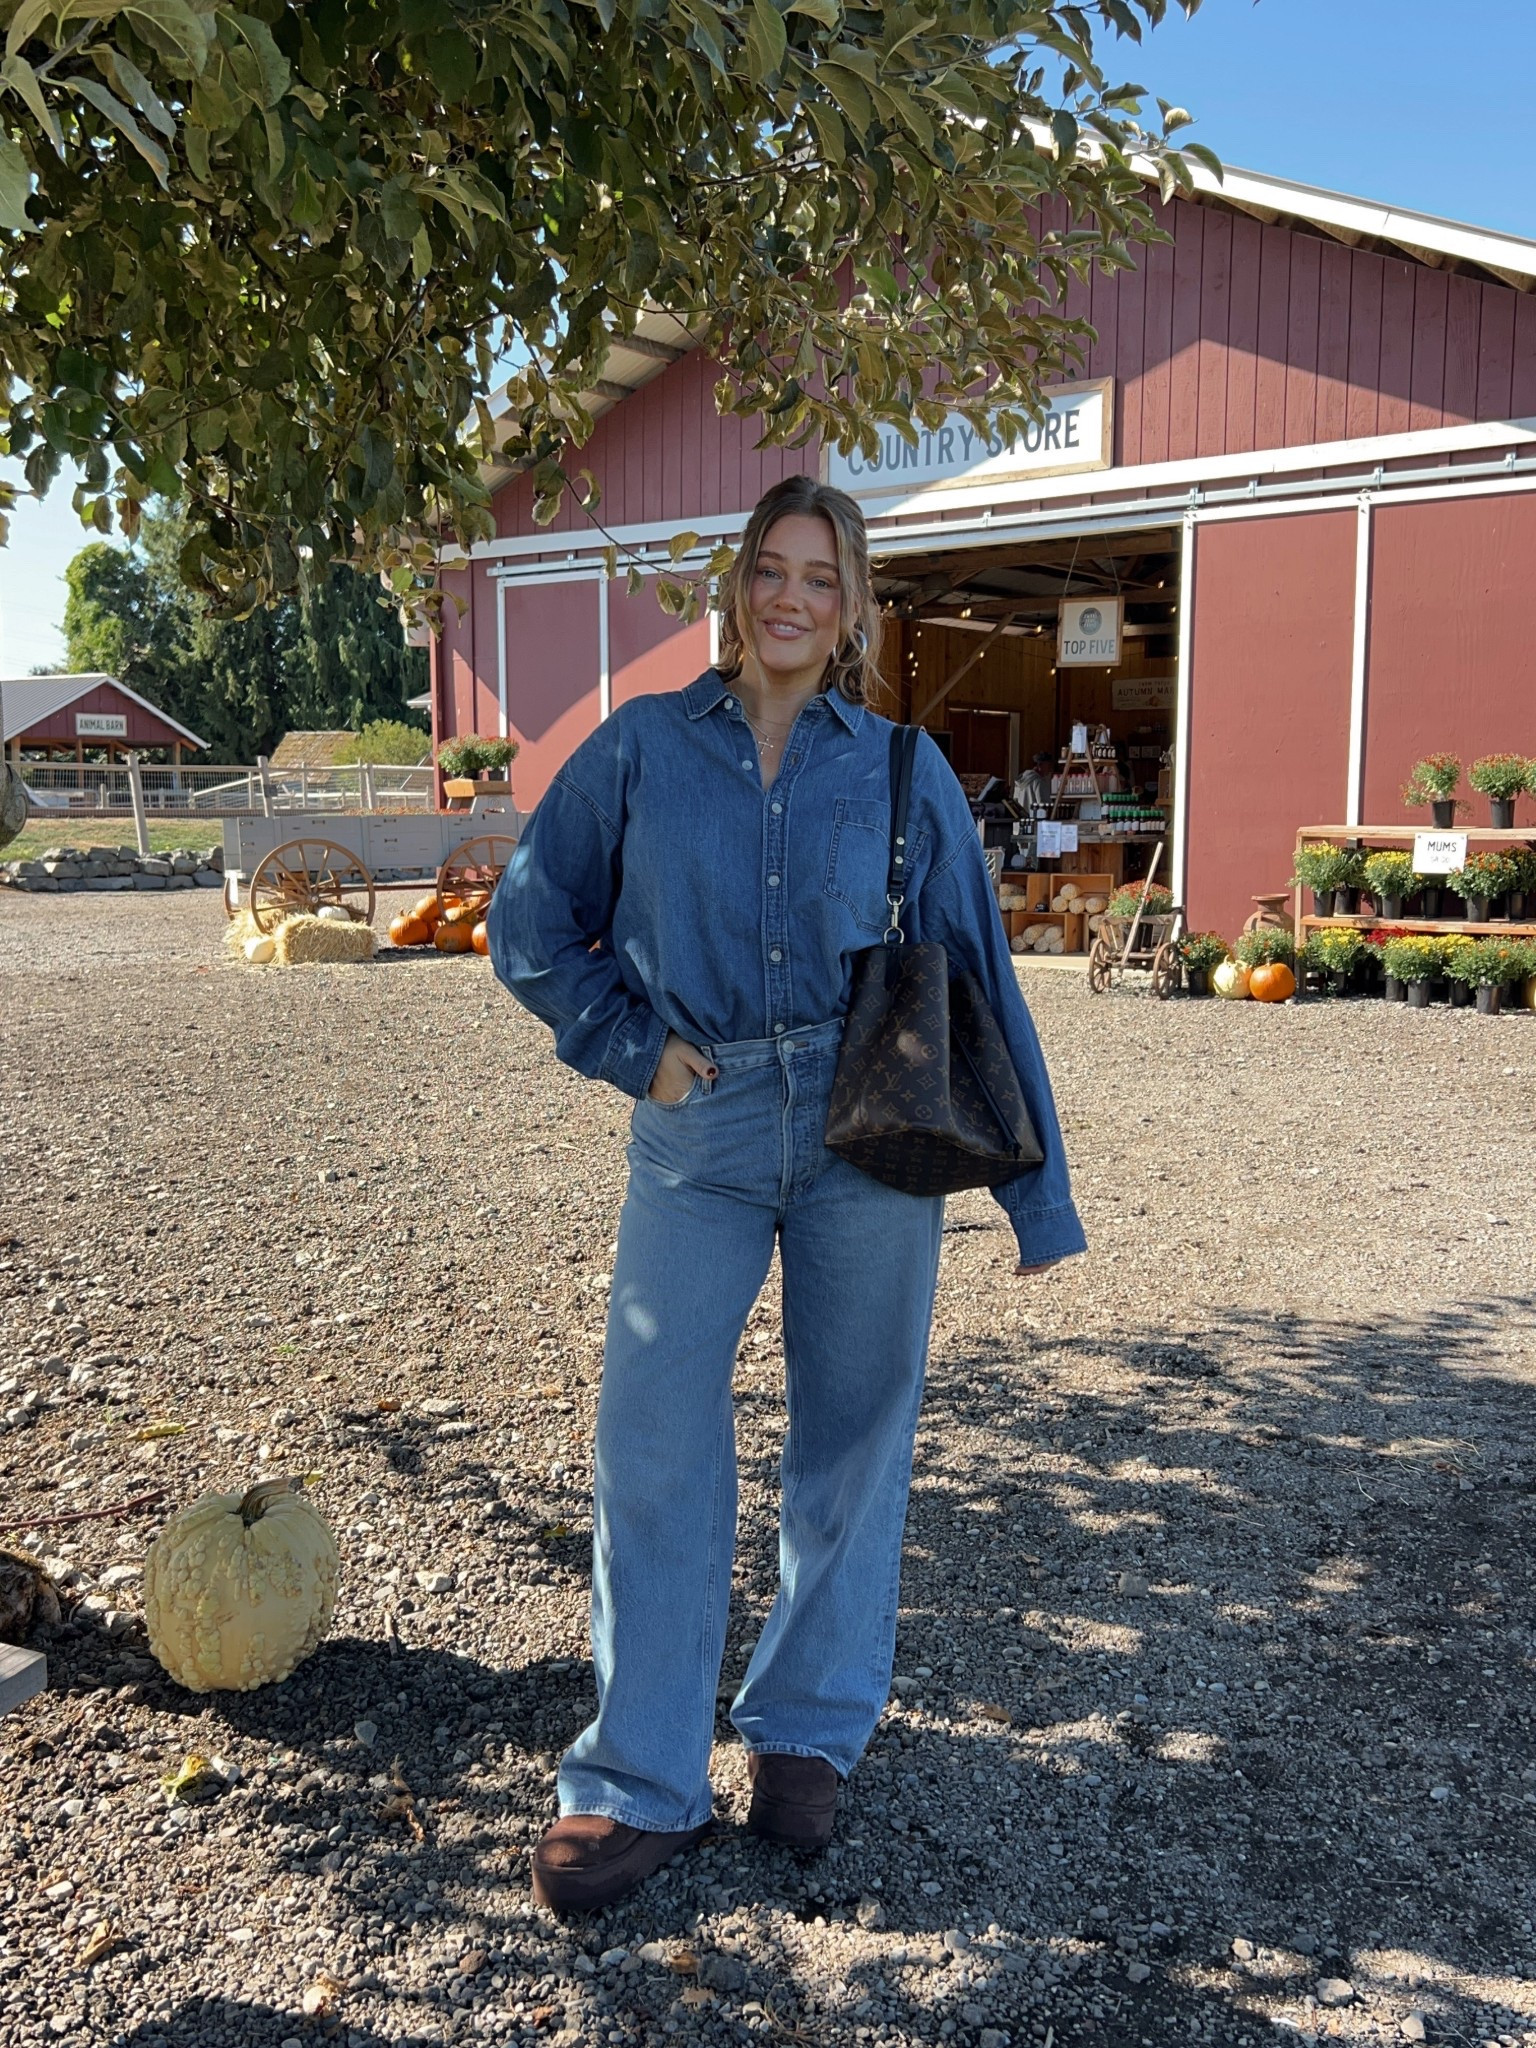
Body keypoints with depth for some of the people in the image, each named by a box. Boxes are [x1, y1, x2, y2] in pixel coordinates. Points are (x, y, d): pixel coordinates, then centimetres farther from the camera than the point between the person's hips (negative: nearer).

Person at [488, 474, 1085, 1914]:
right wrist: (629, 1042, -2)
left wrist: (1035, 1188, 6)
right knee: (653, 1444, -2)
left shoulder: (901, 768, 4)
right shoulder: (641, 748, 4)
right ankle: (640, 1784, 12)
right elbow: (532, 926, 12)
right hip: (698, 1136, 0)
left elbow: (975, 972, 6)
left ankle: (807, 1731, 28)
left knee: (853, 1436, 9)